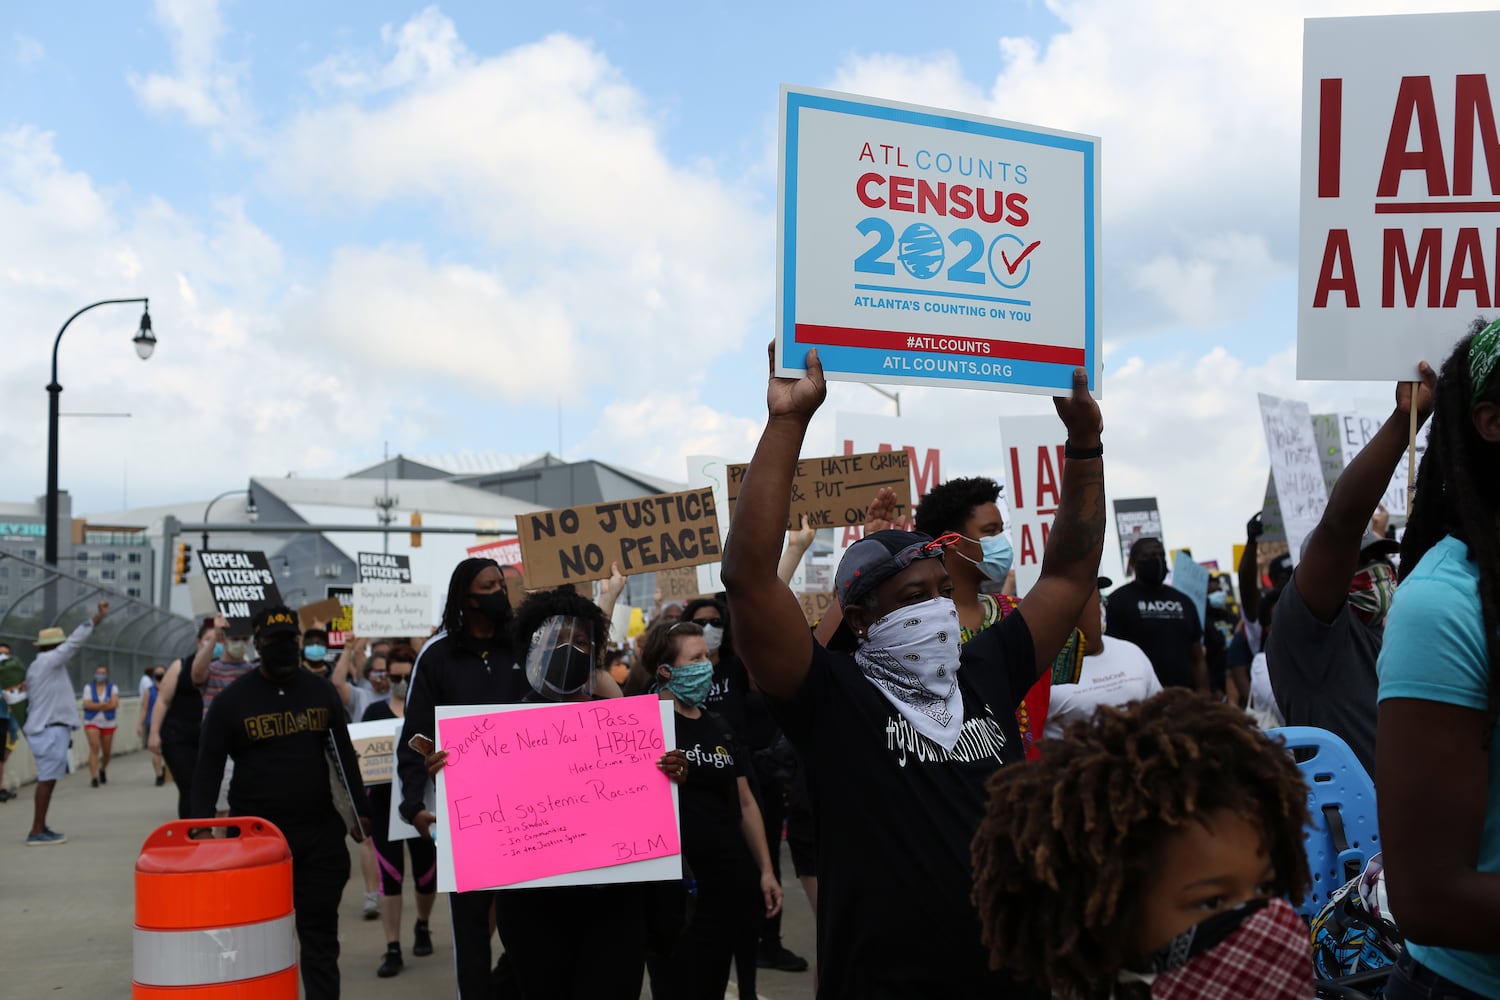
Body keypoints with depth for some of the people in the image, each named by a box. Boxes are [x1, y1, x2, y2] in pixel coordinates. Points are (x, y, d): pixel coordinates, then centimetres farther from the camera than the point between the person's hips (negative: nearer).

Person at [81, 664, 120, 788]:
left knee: (107, 752, 8)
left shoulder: (113, 688, 3)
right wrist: (105, 705, -12)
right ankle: (94, 777, -21)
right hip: (92, 722, -2)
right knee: (94, 747, -19)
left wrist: (96, 706, -13)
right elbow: (87, 704, -9)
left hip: (108, 723, 2)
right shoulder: (88, 687, 3)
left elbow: (114, 704, -11)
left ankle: (102, 770, 38)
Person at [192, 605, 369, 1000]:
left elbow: (344, 755, 14)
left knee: (320, 931, 6)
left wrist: (360, 810, 11)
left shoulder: (321, 692, 7)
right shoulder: (231, 700, -3)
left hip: (321, 833, 2)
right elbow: (208, 769, -2)